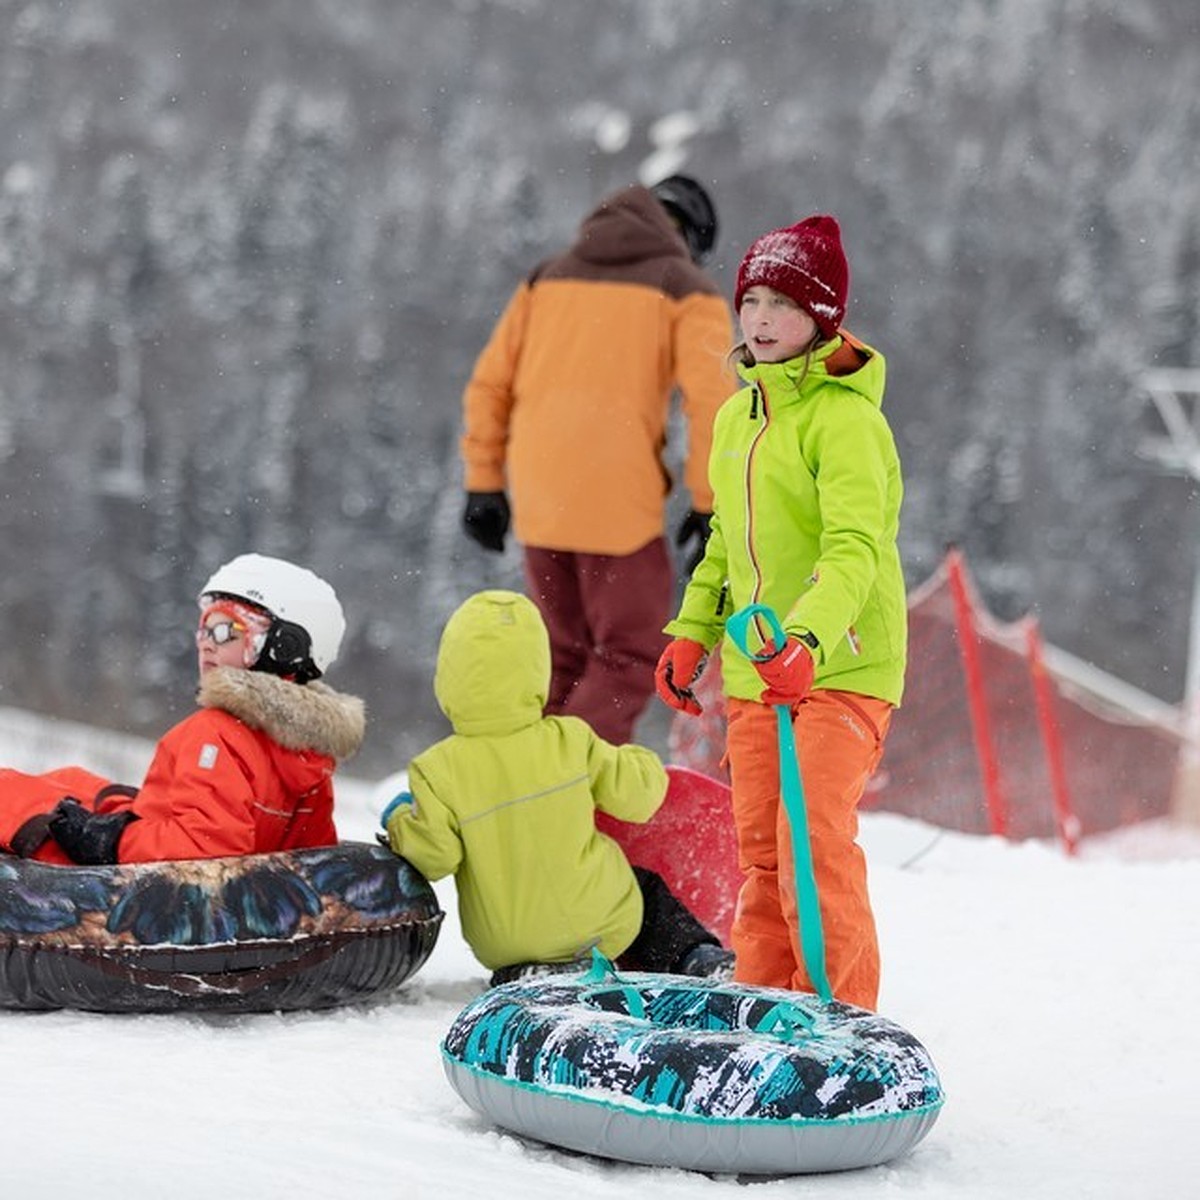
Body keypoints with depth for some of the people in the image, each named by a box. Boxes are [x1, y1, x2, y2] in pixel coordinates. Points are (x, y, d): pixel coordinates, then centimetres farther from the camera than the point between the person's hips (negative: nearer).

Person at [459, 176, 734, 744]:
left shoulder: (547, 278, 18)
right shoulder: (687, 291, 3)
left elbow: (489, 384, 14)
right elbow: (711, 400, -9)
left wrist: (483, 483, 16)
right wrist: (709, 504, -6)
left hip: (539, 504, 5)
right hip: (619, 502, -5)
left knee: (566, 656, 18)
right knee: (632, 655, 2)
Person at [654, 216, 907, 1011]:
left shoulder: (844, 416, -13)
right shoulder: (738, 415, 12)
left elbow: (855, 548, -25)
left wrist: (808, 639, -39)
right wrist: (692, 632, 18)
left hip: (842, 667, -8)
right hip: (755, 669, 8)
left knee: (816, 841, -16)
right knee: (759, 851, 10)